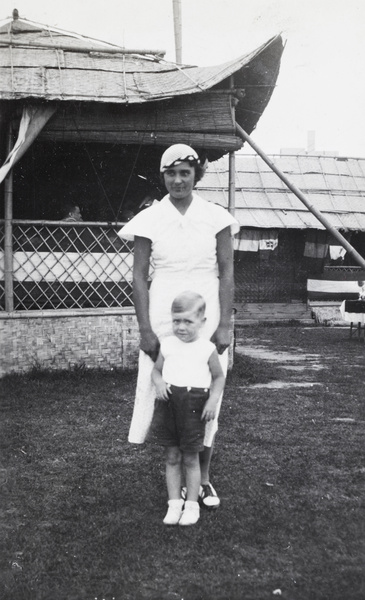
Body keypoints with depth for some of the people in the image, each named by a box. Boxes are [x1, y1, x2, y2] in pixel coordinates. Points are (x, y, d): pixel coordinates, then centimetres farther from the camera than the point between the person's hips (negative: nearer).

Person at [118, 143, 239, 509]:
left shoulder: (216, 218, 0)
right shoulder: (150, 220, -1)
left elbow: (226, 272, -1)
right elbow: (139, 276, -1)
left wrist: (224, 325, -8)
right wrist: (145, 329, -8)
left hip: (207, 317, 0)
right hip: (163, 316, 0)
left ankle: (203, 478, 19)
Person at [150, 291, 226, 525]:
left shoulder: (207, 349, -2)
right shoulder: (167, 345, 5)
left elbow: (219, 377, 7)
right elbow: (156, 369, 17)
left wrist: (213, 400, -7)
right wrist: (159, 383, -5)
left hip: (194, 404, -3)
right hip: (169, 402, 3)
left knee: (190, 459, 5)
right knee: (172, 457, 8)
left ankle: (192, 505, 16)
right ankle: (174, 504, 17)